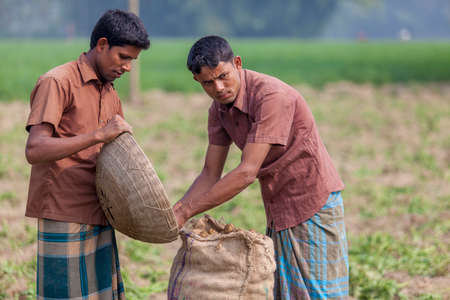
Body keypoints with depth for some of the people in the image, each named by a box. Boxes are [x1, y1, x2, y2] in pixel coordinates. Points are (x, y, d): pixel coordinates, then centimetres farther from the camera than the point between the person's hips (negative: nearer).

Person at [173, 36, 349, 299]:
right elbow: (210, 175, 7)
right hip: (279, 211, 8)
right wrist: (172, 212, -10)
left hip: (312, 204, -8)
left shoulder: (272, 96, -25)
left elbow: (247, 172, -29)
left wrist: (186, 211, -27)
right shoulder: (220, 109, 2)